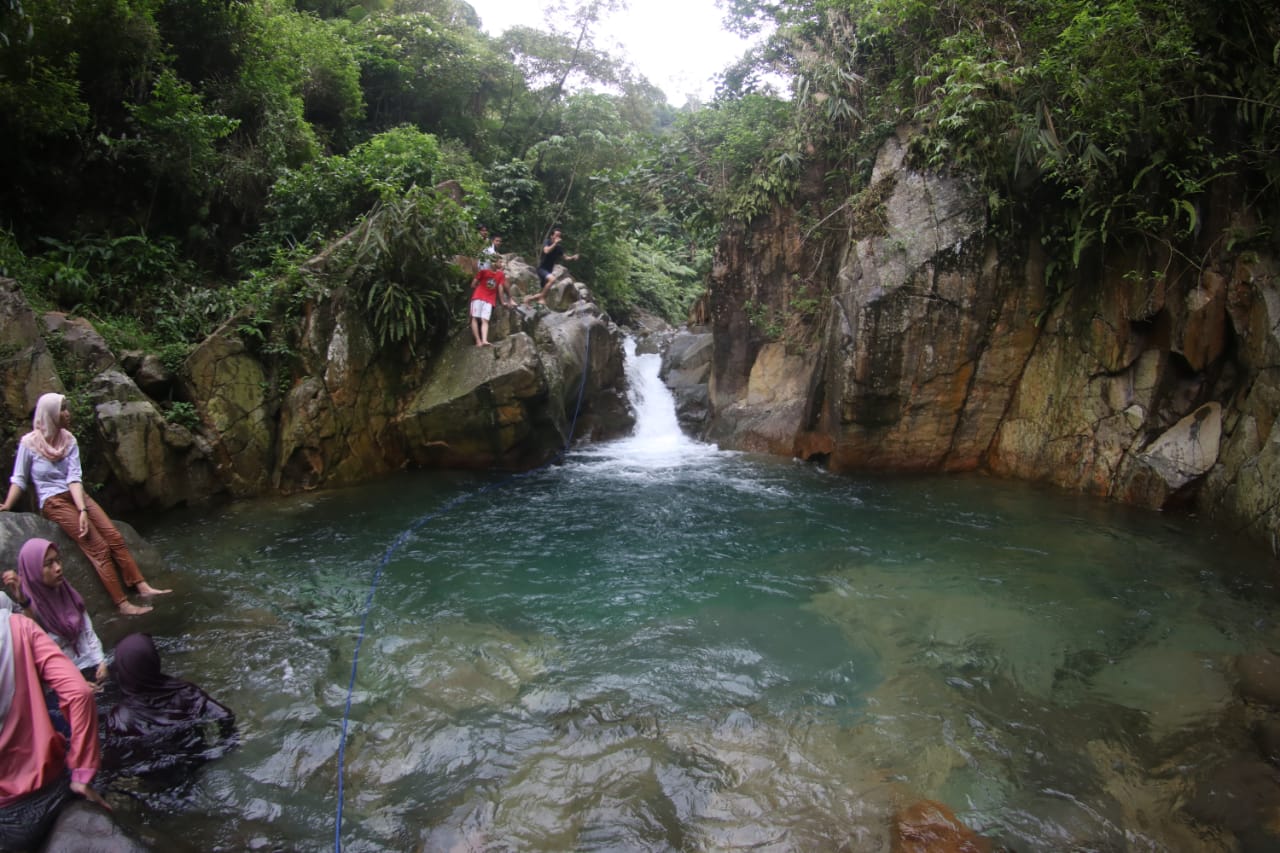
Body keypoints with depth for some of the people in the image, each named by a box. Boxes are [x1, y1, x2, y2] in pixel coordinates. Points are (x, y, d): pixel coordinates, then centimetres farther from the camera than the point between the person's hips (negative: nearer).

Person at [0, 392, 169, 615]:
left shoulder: (69, 440, 4)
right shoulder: (29, 443, -6)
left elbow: (74, 477, -4)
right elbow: (19, 479, 0)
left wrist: (83, 509, -16)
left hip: (77, 496, 5)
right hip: (54, 503, -5)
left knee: (115, 537, -11)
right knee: (98, 548, -16)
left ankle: (141, 586, -9)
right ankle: (122, 603, -16)